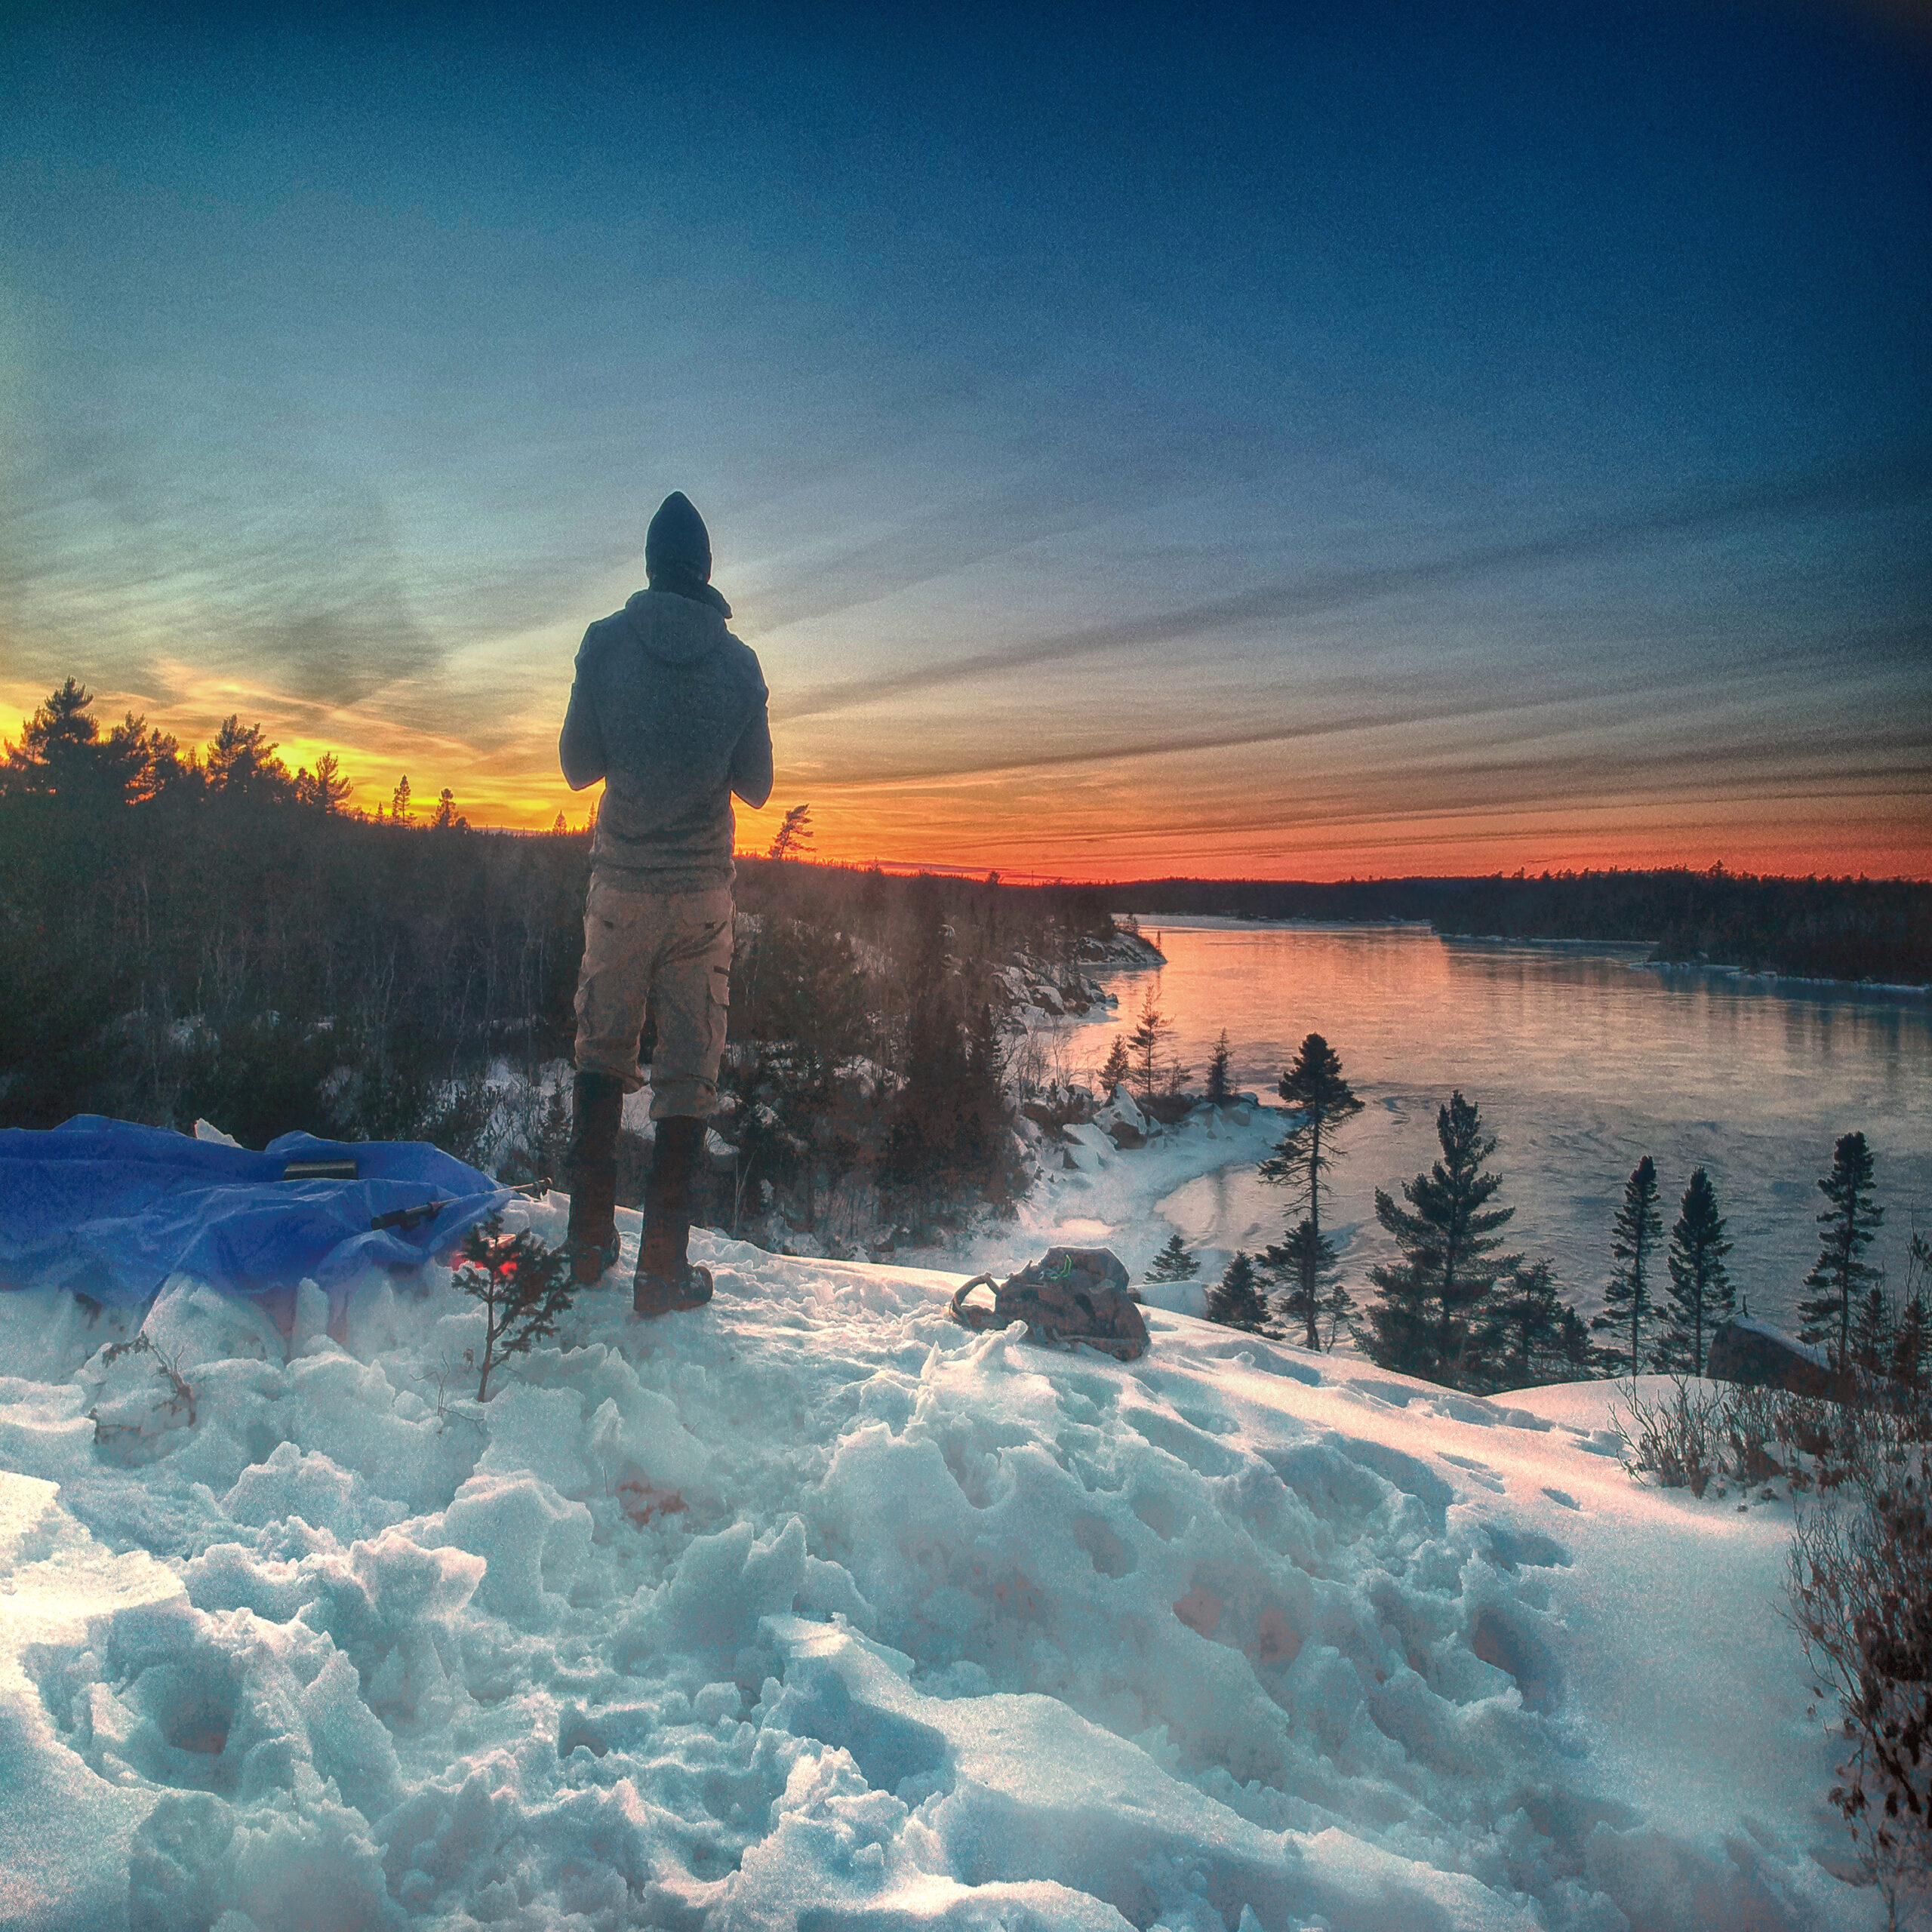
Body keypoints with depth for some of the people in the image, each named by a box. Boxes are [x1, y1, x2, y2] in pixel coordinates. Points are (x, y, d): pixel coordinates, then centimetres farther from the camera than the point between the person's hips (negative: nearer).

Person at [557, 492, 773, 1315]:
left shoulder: (606, 643, -4)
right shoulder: (739, 663, -2)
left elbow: (578, 766, 2)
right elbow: (757, 786, 5)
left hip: (620, 881, 0)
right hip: (703, 887, 0)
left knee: (601, 1049, 17)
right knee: (688, 1069, 5)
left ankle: (590, 1239, 17)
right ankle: (663, 1266, 6)